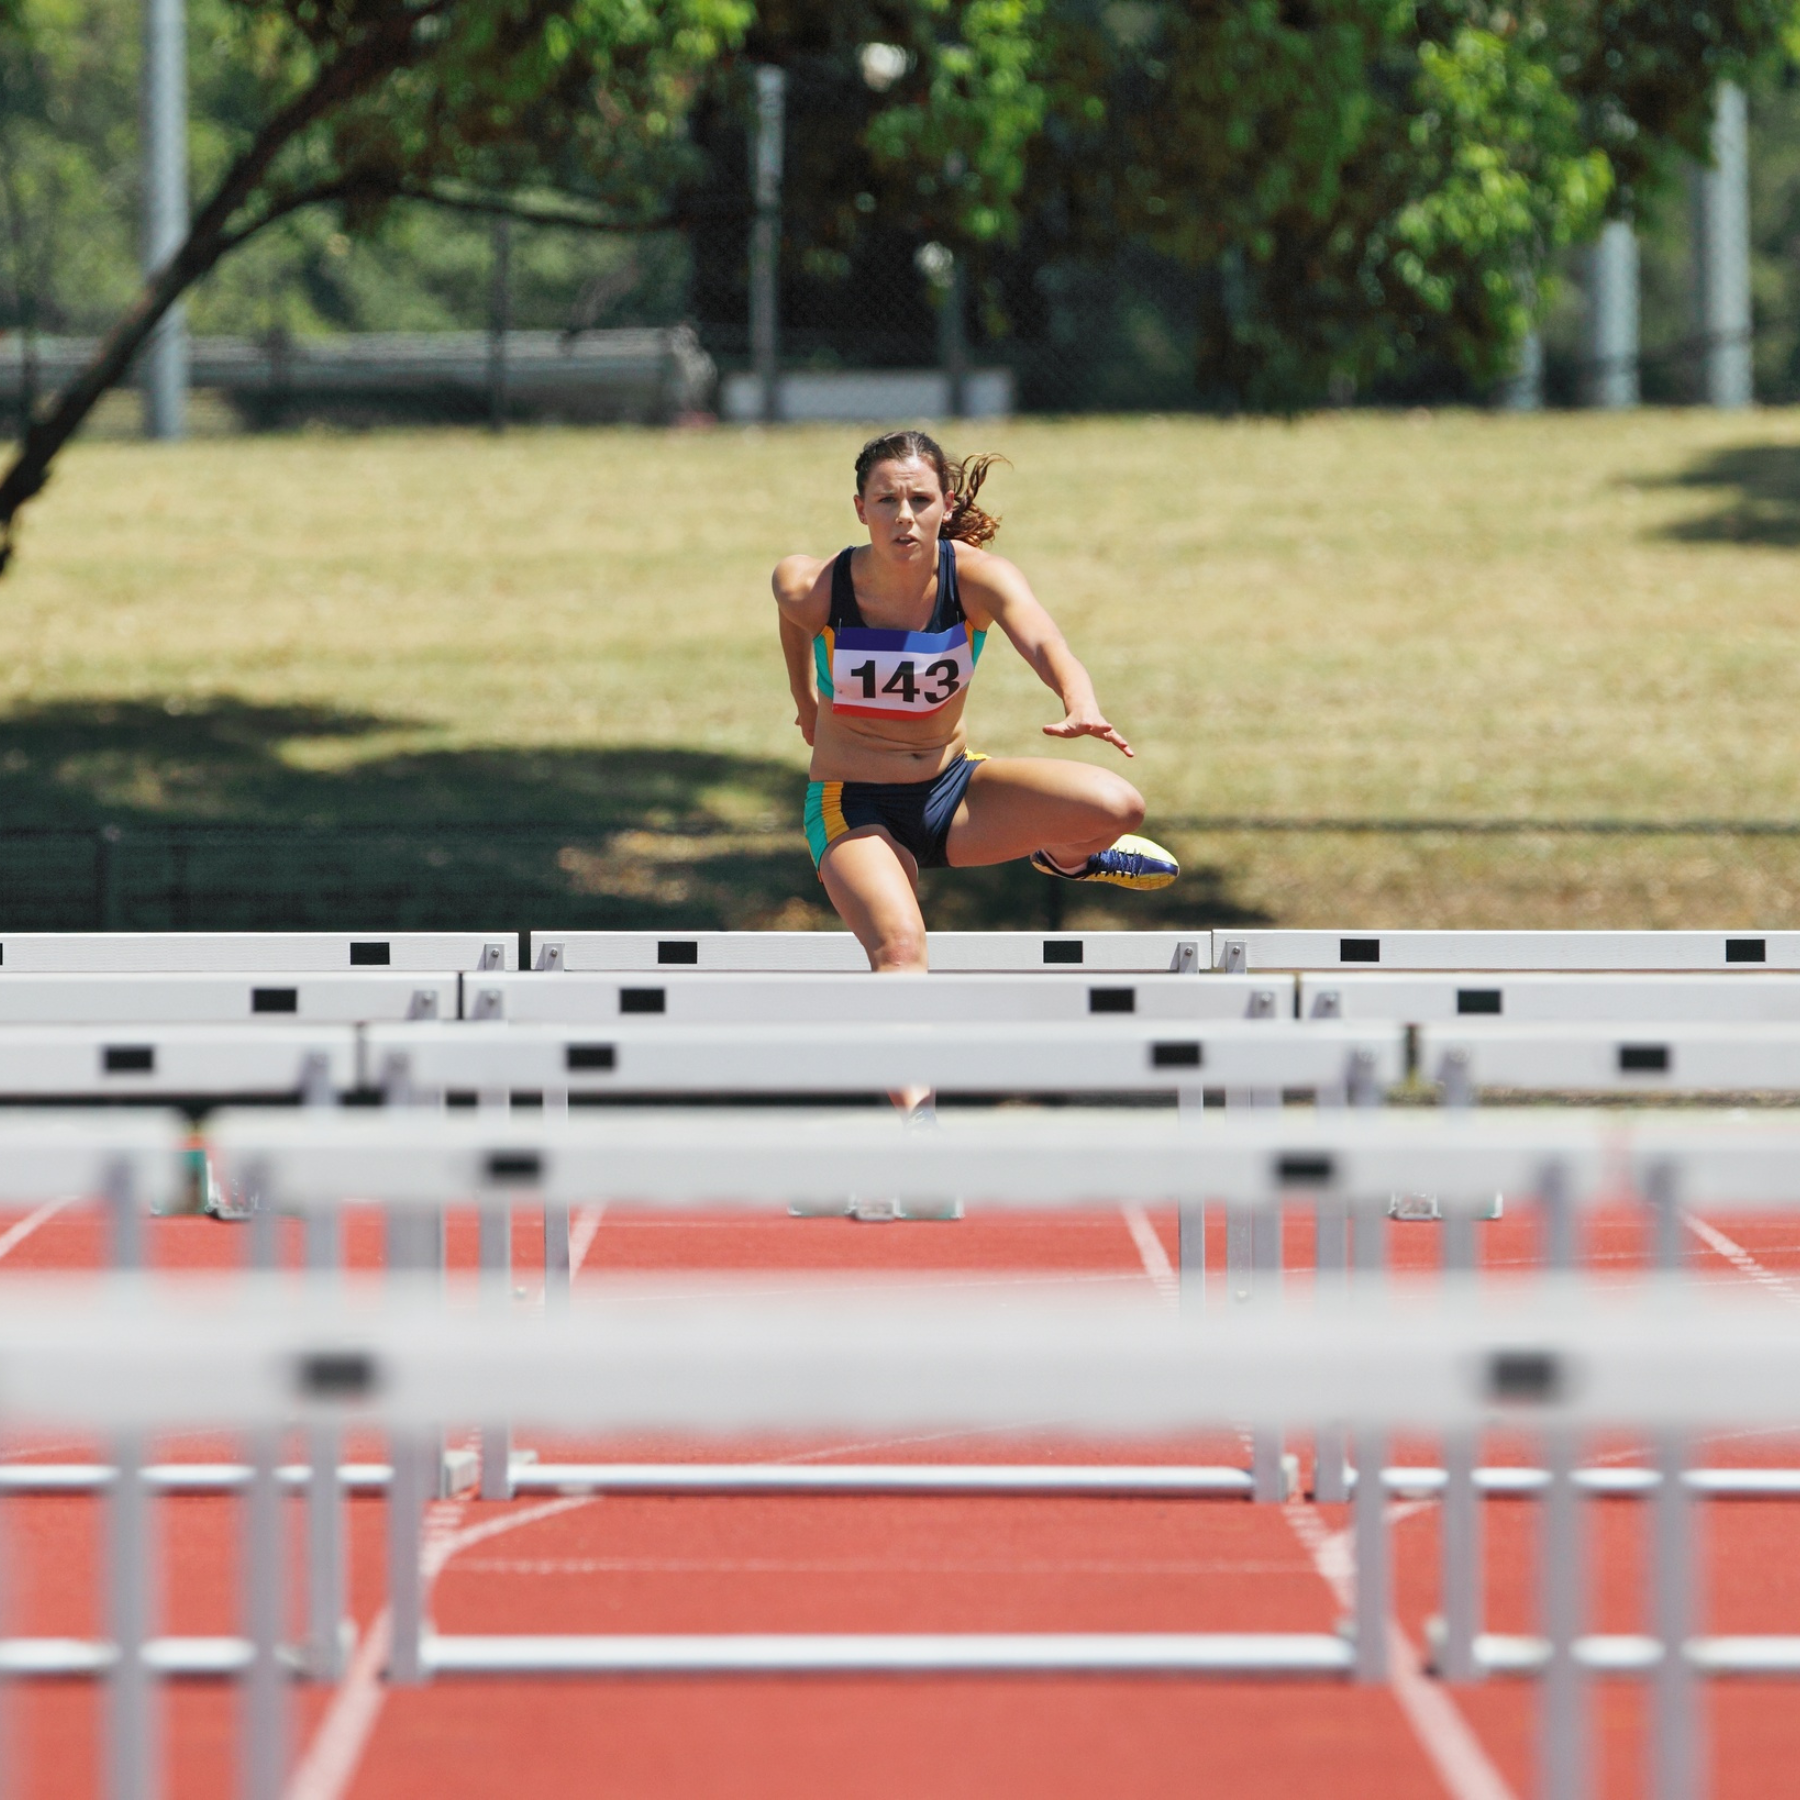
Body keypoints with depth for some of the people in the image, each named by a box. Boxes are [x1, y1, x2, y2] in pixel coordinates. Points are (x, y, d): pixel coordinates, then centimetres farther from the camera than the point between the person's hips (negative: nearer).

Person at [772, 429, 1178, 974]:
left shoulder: (977, 577, -18)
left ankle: (1064, 857, 20)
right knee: (899, 950, -34)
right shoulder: (812, 590, -18)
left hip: (951, 792, 3)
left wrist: (1081, 704, -61)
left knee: (1116, 806, -19)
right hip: (854, 808, -3)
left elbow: (1040, 640, -39)